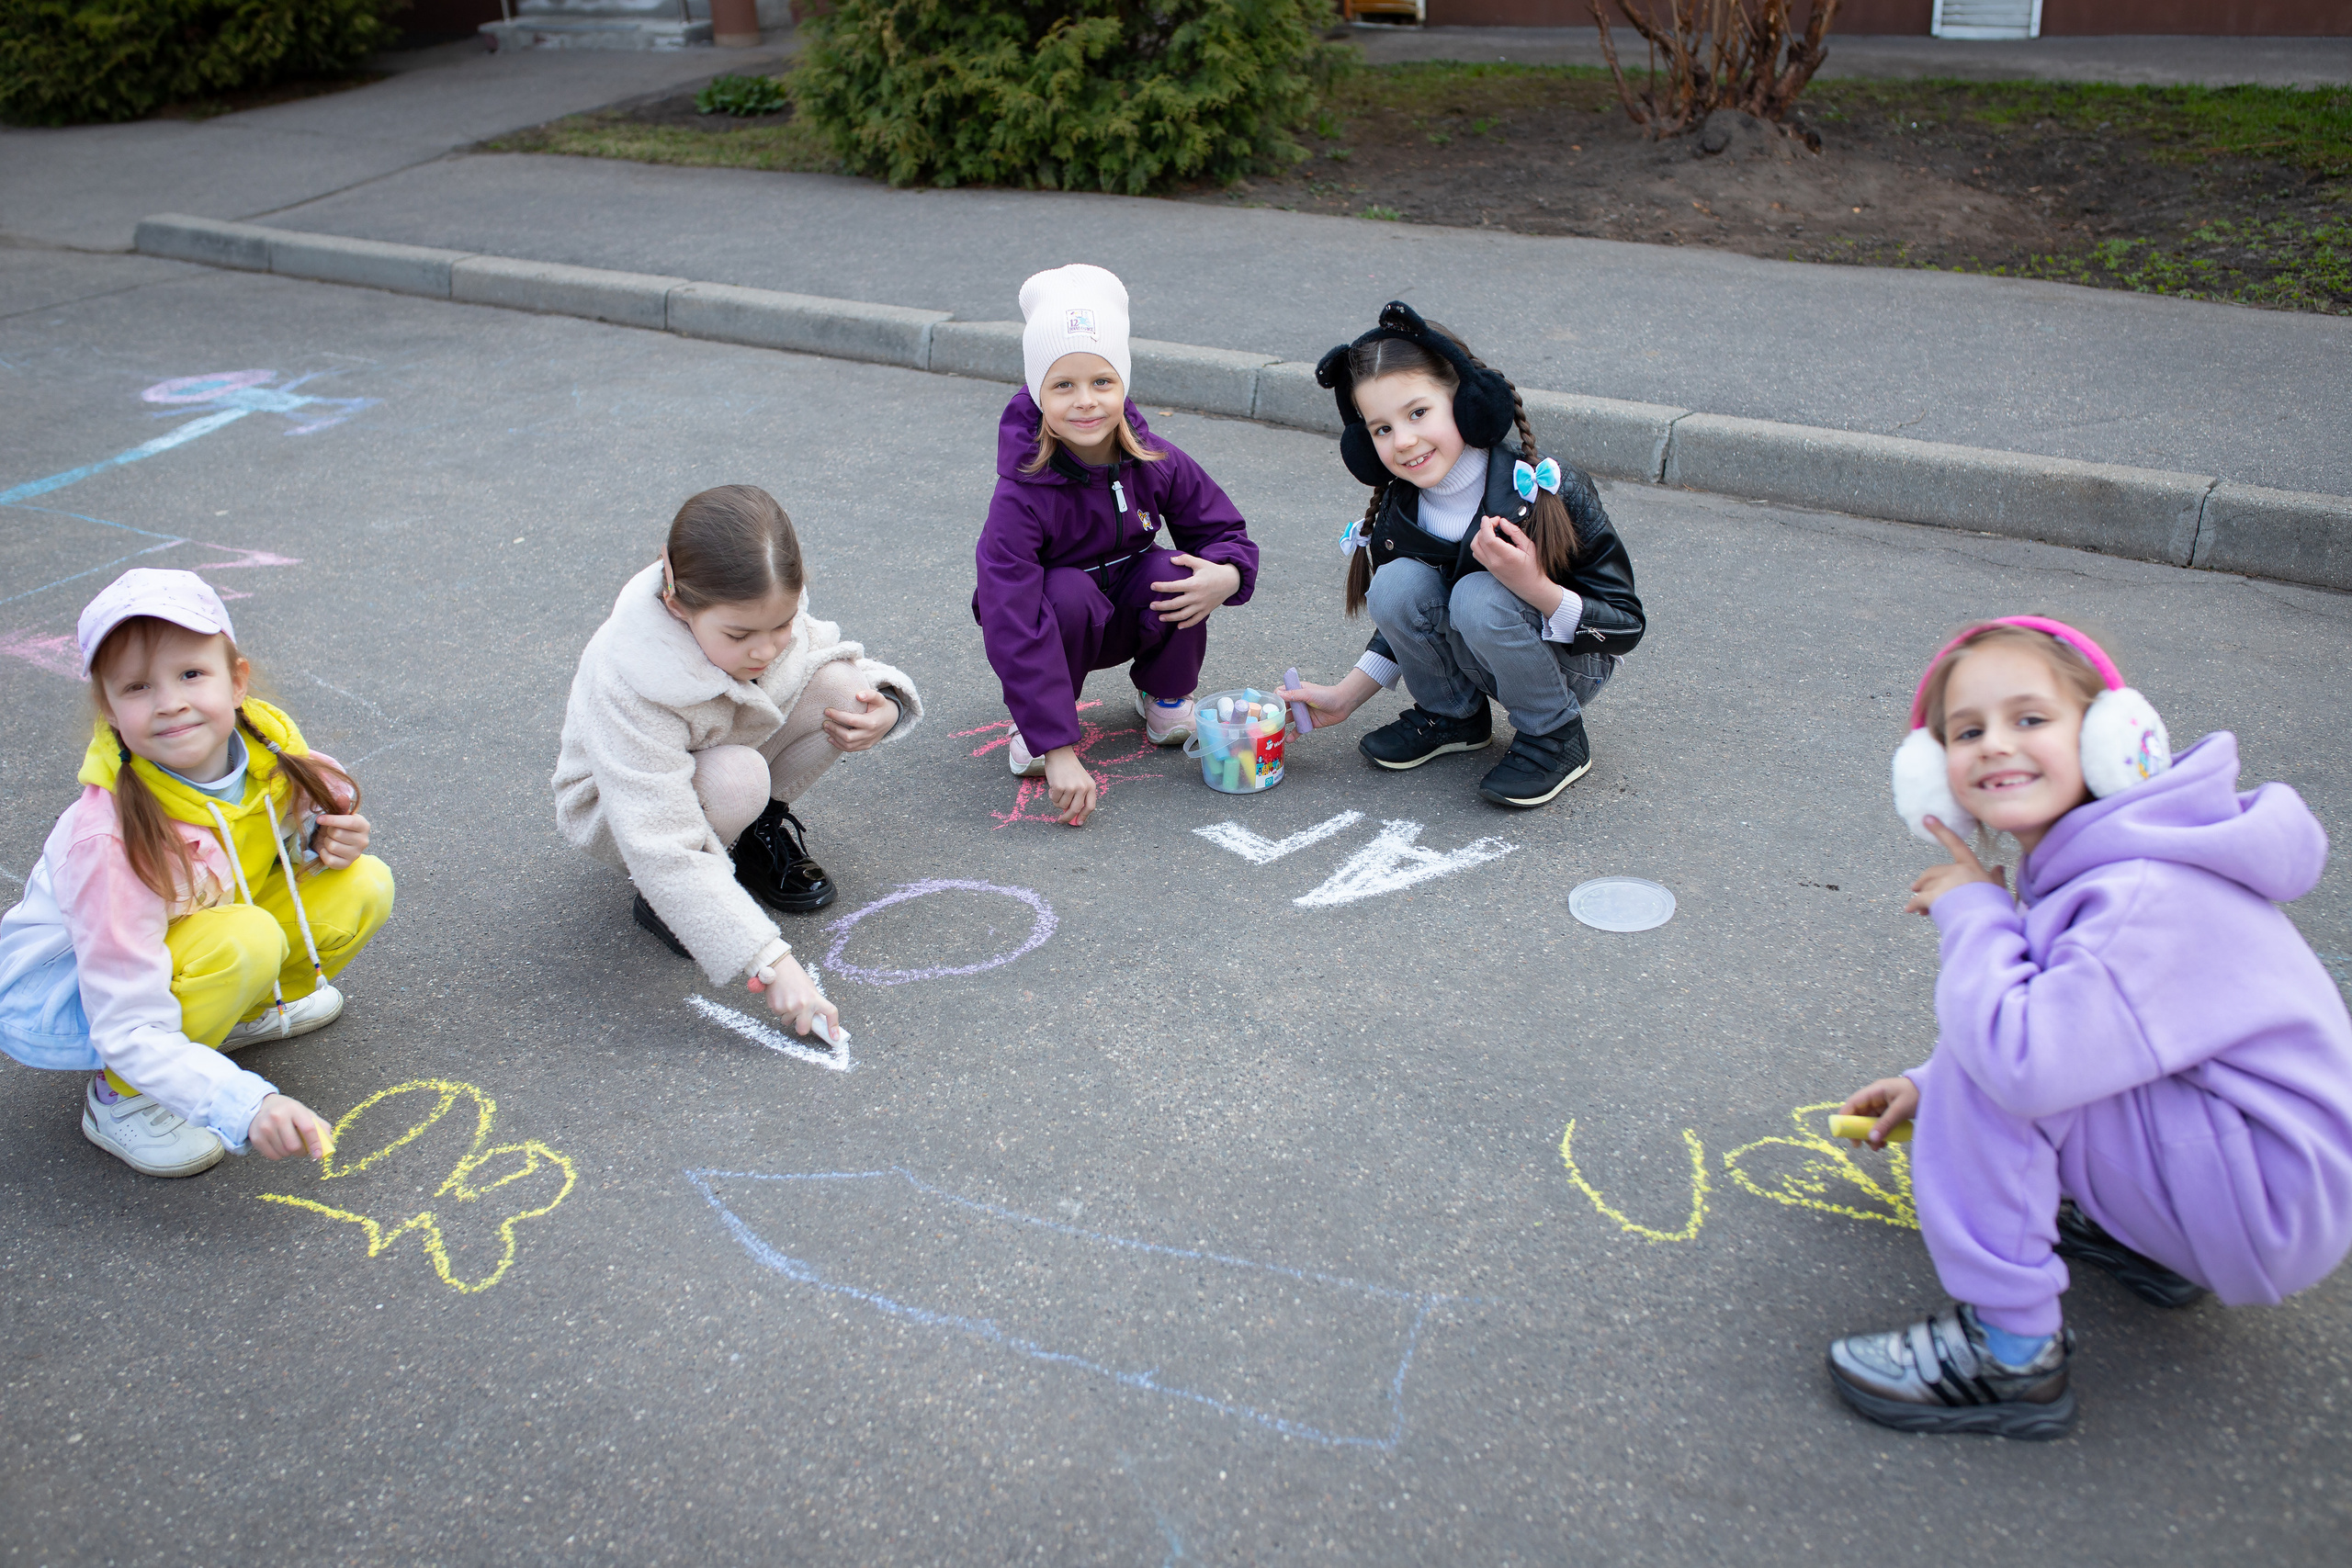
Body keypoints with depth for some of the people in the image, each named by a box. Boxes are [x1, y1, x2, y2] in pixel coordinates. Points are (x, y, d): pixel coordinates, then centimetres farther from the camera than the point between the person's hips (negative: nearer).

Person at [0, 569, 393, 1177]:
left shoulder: (268, 747, -18)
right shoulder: (113, 840, -34)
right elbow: (131, 1033, -33)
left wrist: (327, 844, -18)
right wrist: (248, 1105, -47)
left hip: (189, 945, 6)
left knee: (364, 887, -13)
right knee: (245, 940, -34)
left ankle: (243, 1013, 10)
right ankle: (120, 1100, -10)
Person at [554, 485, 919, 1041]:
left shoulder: (765, 607, -24)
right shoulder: (629, 686, -39)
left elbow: (827, 651, -3)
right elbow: (664, 851, -41)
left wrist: (885, 703, -28)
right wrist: (772, 963, -46)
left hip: (731, 756, 5)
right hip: (624, 803, -5)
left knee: (841, 686, -22)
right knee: (736, 781, -40)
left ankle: (764, 830, 2)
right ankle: (661, 901, -8)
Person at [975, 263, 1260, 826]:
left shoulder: (1157, 464, -18)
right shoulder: (1021, 495, -32)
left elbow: (1224, 532, -4)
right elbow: (1014, 632, -37)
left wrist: (1226, 575, -32)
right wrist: (1058, 750, -43)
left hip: (1134, 612, 3)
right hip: (1059, 624, -3)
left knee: (1177, 573, -27)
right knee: (1068, 593, -35)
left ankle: (1166, 696, 5)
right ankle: (1032, 723, -7)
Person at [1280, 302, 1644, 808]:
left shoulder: (1551, 491, -25)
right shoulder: (1398, 511, -10)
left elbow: (1626, 624, -21)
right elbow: (1407, 619, 8)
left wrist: (1535, 586, -38)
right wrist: (1344, 697, 0)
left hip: (1574, 664, -4)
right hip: (1477, 663, 5)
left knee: (1479, 598, -32)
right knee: (1396, 584, -21)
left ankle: (1556, 736, -9)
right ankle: (1452, 716, 3)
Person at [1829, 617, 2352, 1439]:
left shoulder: (2151, 897, -27)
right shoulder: (2074, 862, 3)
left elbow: (2025, 1056, -38)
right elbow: (2051, 1025, 21)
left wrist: (1973, 911, -22)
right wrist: (1931, 1086, 16)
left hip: (2276, 1207, -10)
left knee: (2001, 1053, -25)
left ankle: (2013, 1355, -16)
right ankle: (2143, 1238, 19)